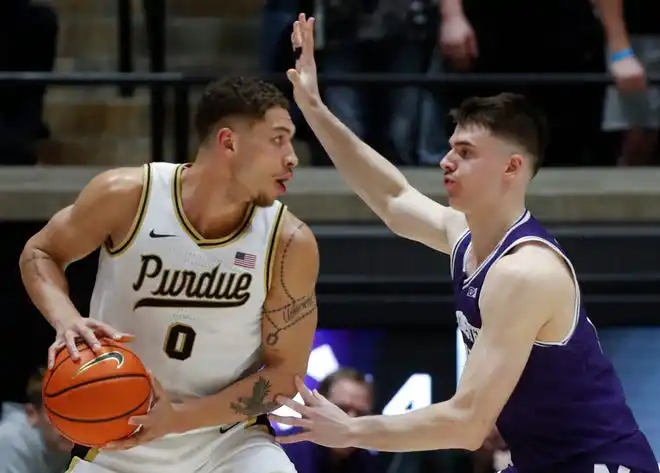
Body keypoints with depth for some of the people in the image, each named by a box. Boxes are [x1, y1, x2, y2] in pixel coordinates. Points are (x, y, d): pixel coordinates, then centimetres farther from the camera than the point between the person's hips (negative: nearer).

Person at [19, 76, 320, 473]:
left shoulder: (290, 244, -15)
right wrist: (67, 321, -21)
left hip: (227, 440, -1)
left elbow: (286, 371, -10)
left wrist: (178, 418, -23)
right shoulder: (127, 195, -16)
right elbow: (40, 253, 1)